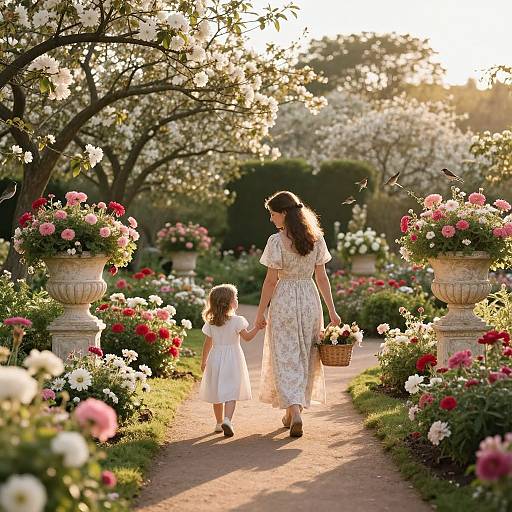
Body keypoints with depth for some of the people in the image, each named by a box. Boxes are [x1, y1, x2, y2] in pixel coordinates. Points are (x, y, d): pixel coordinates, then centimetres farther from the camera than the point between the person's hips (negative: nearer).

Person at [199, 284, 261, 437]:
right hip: (232, 360, -3)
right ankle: (227, 420, -24)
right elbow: (247, 337, -6)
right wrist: (258, 327, 3)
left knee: (217, 393, 14)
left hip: (215, 359, 4)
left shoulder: (210, 323, -1)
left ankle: (219, 422, 23)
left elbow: (208, 343, 5)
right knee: (230, 392, -4)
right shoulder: (237, 321, -12)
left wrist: (204, 360, 15)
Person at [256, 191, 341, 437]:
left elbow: (271, 280, -11)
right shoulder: (316, 239, 2)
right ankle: (293, 411, 25)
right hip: (310, 299, 5)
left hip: (284, 301, -5)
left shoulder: (277, 241, -12)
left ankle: (295, 412, -16)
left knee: (286, 357, 0)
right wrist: (332, 310, 8)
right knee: (305, 356, 15)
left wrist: (260, 312, -3)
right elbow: (322, 277, 4)